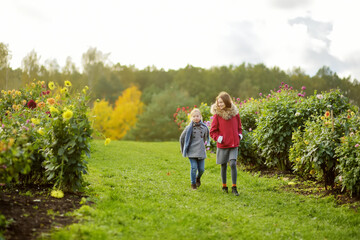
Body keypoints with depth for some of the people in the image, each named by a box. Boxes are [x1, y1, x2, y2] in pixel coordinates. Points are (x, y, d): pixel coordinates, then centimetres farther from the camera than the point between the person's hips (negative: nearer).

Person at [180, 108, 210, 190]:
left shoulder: (204, 128, 2)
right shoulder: (189, 128, -4)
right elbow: (182, 138, 8)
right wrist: (183, 149, 12)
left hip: (201, 151, 2)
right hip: (192, 152, -2)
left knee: (201, 169, 4)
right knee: (193, 168, -6)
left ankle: (198, 178, 36)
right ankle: (193, 184, 12)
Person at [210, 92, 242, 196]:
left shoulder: (235, 113, 3)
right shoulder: (217, 115, -4)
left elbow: (239, 127, 19)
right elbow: (212, 131, 1)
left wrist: (239, 134, 3)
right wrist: (218, 137, -13)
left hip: (234, 144, 1)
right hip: (222, 145, -1)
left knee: (233, 164, -11)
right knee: (223, 166, 9)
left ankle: (234, 187, -1)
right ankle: (224, 186, 25)